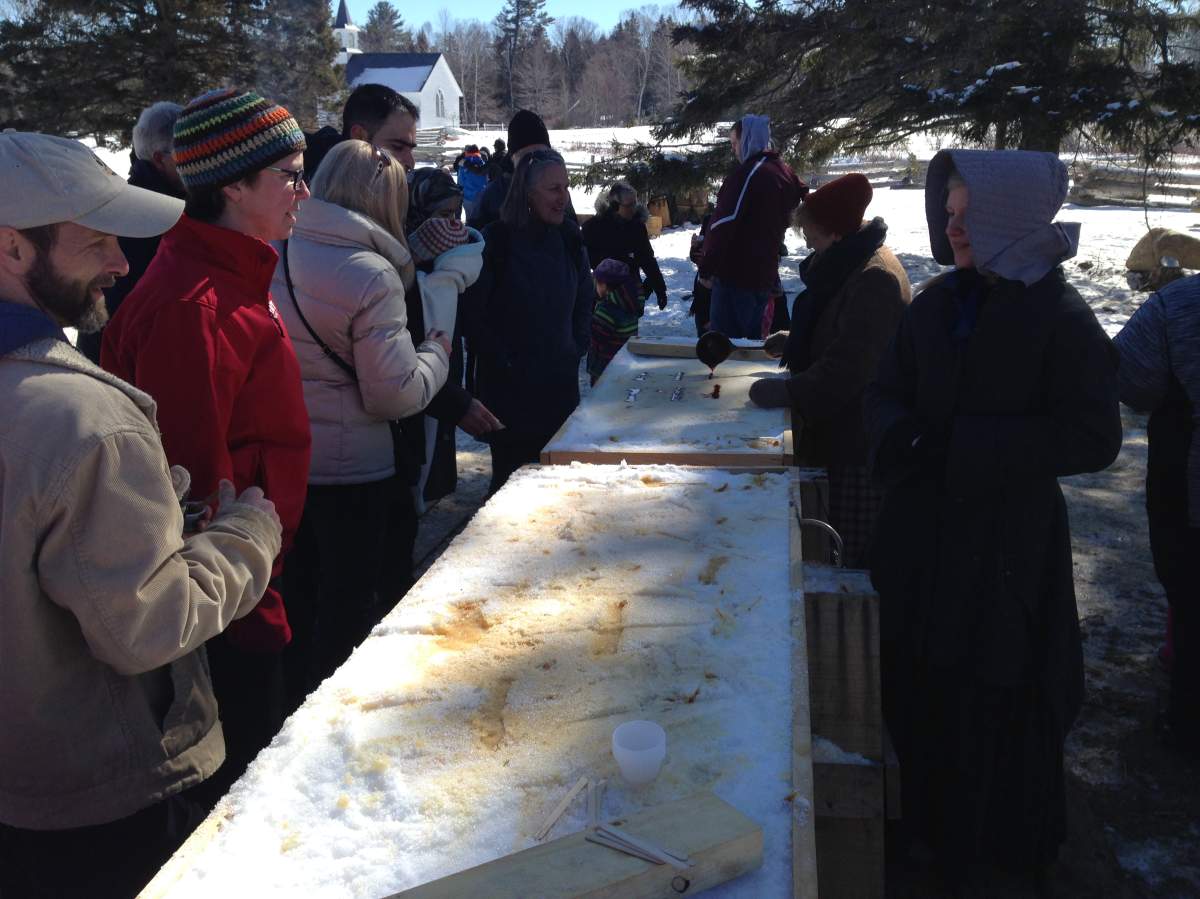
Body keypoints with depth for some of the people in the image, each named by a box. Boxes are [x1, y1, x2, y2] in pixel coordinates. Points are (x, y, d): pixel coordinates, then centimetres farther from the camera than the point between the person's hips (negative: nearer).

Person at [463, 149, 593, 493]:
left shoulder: (569, 239, 3)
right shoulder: (495, 242, -13)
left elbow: (585, 297, 17)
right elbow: (473, 313, -11)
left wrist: (578, 346, 7)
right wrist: (501, 361, -11)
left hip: (562, 379, 5)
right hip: (510, 384, -5)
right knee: (512, 471, 5)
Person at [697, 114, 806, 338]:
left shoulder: (750, 173, -15)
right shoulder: (784, 173, 13)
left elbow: (724, 224, -19)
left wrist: (706, 268, -13)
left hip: (735, 274, -9)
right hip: (765, 274, 9)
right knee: (752, 337, 16)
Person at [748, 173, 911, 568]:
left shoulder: (873, 280, -23)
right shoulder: (851, 265, 12)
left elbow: (846, 369, -26)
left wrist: (787, 392, -20)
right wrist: (793, 340, 15)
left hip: (861, 442, -10)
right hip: (841, 432, 10)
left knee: (855, 553, -1)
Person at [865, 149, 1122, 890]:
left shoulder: (1062, 319, -12)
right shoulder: (937, 305, 4)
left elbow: (1095, 438, -16)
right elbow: (887, 391, 9)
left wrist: (965, 447, -22)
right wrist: (899, 435, -15)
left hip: (1010, 543, -5)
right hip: (923, 531, 5)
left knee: (996, 704, 7)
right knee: (920, 686, 12)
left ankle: (1006, 850, 30)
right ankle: (929, 823, 35)